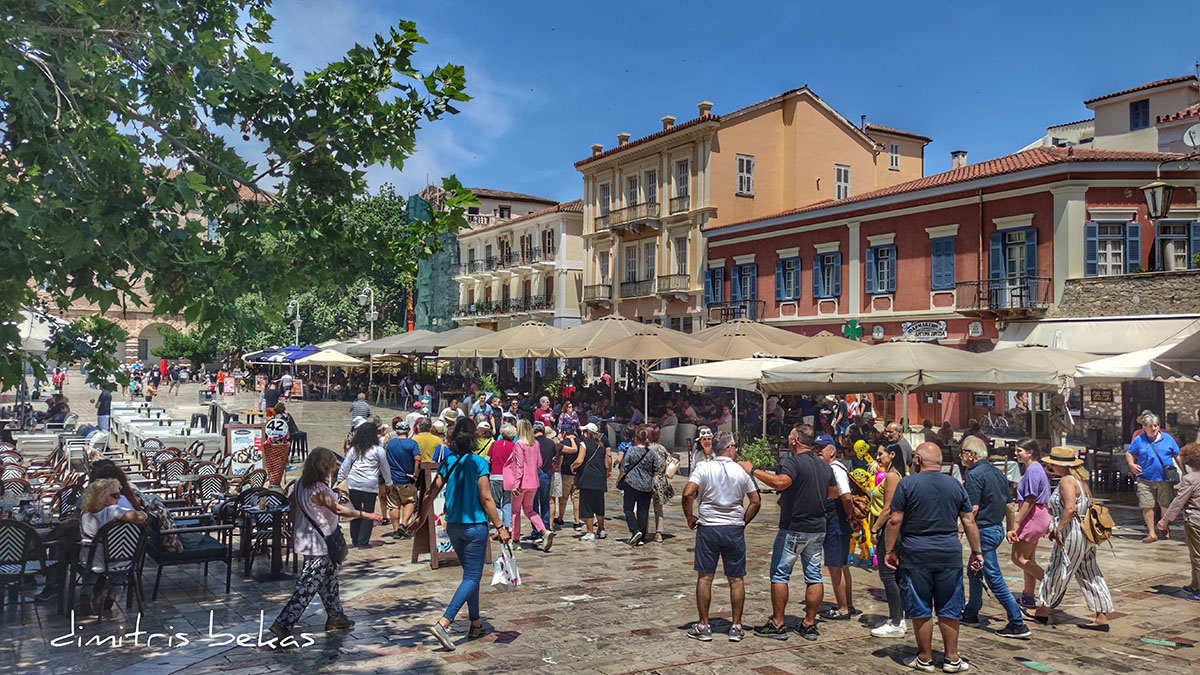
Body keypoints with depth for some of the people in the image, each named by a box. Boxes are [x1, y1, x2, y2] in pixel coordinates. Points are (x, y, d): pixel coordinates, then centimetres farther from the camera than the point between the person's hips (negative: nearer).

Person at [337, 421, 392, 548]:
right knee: (368, 513, 4)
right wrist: (389, 483, 21)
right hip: (370, 485, -4)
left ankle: (355, 540, 21)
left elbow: (344, 467, 10)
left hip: (353, 484, 4)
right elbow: (385, 468, 7)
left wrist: (339, 480, 20)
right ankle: (363, 542, 4)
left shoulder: (353, 449, 8)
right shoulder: (378, 450, -1)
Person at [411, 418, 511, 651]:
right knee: (472, 577, -1)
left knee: (471, 574, 19)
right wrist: (500, 527, -8)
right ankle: (443, 623, -15)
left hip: (453, 526, 6)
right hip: (475, 526, -6)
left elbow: (431, 493, 2)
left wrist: (421, 519, 16)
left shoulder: (447, 462, 1)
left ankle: (475, 625, 26)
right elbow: (486, 499, -14)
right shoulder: (478, 463, -13)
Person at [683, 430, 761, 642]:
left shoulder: (704, 468, -4)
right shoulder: (742, 471, 0)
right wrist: (743, 522, 12)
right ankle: (736, 627, 14)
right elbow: (756, 502, 1)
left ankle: (703, 626, 11)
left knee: (704, 577, 6)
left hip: (708, 528, -1)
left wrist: (689, 517, -2)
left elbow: (687, 494, -16)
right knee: (736, 579, 10)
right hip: (734, 529, 1)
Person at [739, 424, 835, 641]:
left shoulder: (793, 462, -16)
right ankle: (809, 624, 14)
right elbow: (834, 493, 19)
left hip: (793, 528, -7)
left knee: (780, 574, 2)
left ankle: (777, 624, 4)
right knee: (814, 576, 10)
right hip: (818, 529, 7)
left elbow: (780, 482, -34)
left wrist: (753, 470, -27)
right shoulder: (824, 465, 9)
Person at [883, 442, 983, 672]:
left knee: (920, 610, 7)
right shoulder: (955, 485, 6)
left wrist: (890, 550, 0)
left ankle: (925, 659, 15)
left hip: (916, 556, -3)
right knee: (949, 610, 13)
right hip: (950, 556, 3)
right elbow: (969, 522, 7)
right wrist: (976, 551, 14)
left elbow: (895, 520, -8)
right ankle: (952, 659, 18)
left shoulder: (908, 483, -5)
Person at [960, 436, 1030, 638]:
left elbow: (973, 508, -23)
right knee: (975, 571, 21)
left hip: (984, 531, -10)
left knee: (994, 579, -5)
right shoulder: (997, 473, 10)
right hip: (998, 528, 10)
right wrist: (1010, 528, 24)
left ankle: (1018, 624, -4)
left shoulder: (974, 475, -17)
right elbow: (1009, 504, 15)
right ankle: (971, 613, 30)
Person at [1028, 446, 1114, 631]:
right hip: (1085, 535, 10)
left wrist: (1059, 529, -20)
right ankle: (1102, 618, 15)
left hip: (1072, 535, -10)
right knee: (1089, 575, 12)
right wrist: (1054, 528, 18)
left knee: (1057, 572, 4)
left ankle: (1042, 611, 17)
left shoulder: (1067, 481, -17)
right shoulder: (1079, 479, 14)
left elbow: (1070, 508, -29)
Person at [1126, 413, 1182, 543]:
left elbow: (1178, 455, 12)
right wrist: (1131, 464, -7)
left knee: (1166, 506, 8)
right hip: (1145, 479, -1)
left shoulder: (1167, 438, 7)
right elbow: (1129, 454, 13)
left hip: (1165, 479, 1)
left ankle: (1165, 529, 32)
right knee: (1147, 506, -3)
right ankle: (1151, 533, 7)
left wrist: (1181, 471, 5)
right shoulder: (1138, 440, 4)